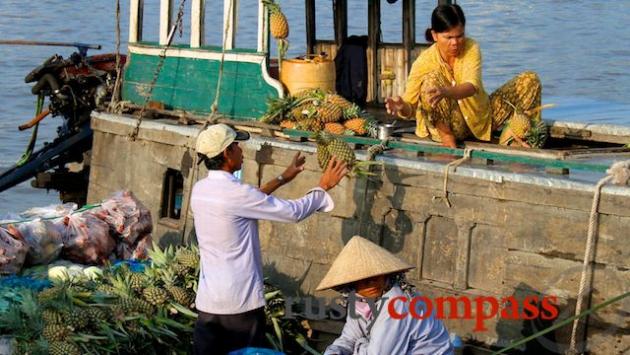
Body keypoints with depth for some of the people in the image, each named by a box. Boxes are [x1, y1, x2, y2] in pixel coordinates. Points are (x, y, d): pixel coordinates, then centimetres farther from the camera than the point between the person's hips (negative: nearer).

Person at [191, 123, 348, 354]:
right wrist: (323, 187, 6)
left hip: (207, 302, 7)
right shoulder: (236, 193, -18)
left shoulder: (199, 190, 4)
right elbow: (294, 212, -9)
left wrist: (282, 179, 28)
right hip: (241, 303, -6)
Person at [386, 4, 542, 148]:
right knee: (431, 80, -31)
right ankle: (446, 134, -14)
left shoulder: (471, 48, -13)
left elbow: (472, 86, -31)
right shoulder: (424, 62, -17)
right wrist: (402, 108, -41)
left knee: (530, 80, -8)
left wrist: (445, 92, -53)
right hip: (453, 123, -2)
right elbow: (410, 107, -14)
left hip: (483, 117, 2)